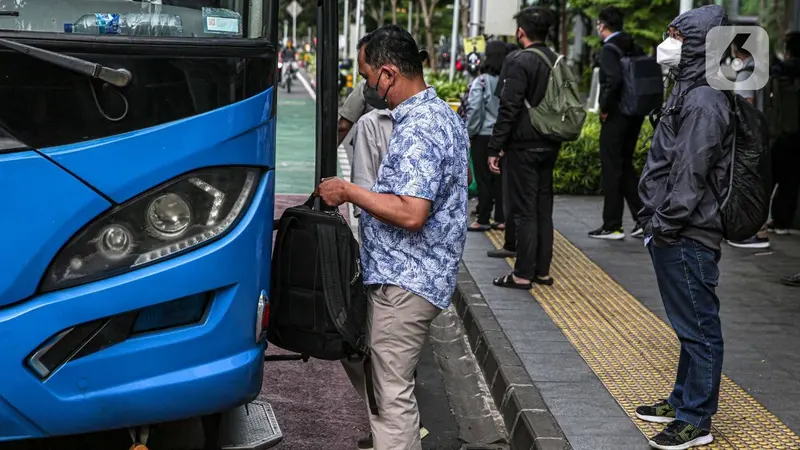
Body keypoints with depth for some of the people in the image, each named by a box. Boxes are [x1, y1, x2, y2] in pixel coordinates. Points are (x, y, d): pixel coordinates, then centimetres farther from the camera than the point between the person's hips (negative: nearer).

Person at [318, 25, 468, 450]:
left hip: (404, 281, -11)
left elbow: (411, 214, -29)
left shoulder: (417, 130, -22)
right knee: (386, 382, 20)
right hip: (416, 273, 11)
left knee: (391, 393, -3)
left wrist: (349, 191, -18)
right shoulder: (441, 113, 12)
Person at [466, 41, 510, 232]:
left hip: (483, 136, -4)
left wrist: (469, 131, -2)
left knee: (484, 179, 3)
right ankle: (501, 219, 14)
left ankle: (483, 220, 5)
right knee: (501, 178, 10)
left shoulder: (481, 81, -12)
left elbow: (474, 109, -14)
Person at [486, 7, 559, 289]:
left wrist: (494, 148, -15)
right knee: (543, 209, 13)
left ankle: (523, 275, 1)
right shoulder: (557, 62, 9)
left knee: (523, 210, -3)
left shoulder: (519, 61, -14)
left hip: (523, 146, -7)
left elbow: (509, 108, -18)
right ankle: (543, 271, 19)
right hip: (549, 145, 7)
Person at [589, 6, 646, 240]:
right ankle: (642, 219, 15)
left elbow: (614, 79, -28)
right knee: (626, 166, 18)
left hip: (615, 116, -8)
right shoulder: (635, 48, 11)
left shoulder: (608, 50, -13)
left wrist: (604, 107, -16)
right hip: (635, 115, 8)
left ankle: (612, 226, 5)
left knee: (611, 169, 0)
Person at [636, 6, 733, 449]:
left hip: (687, 238, -10)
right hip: (674, 234, 10)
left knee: (698, 328, -1)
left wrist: (665, 224, -16)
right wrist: (655, 222, 15)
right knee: (689, 324, 19)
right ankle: (683, 400, 31)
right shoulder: (686, 92, 14)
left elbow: (691, 175, -21)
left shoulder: (703, 101, -17)